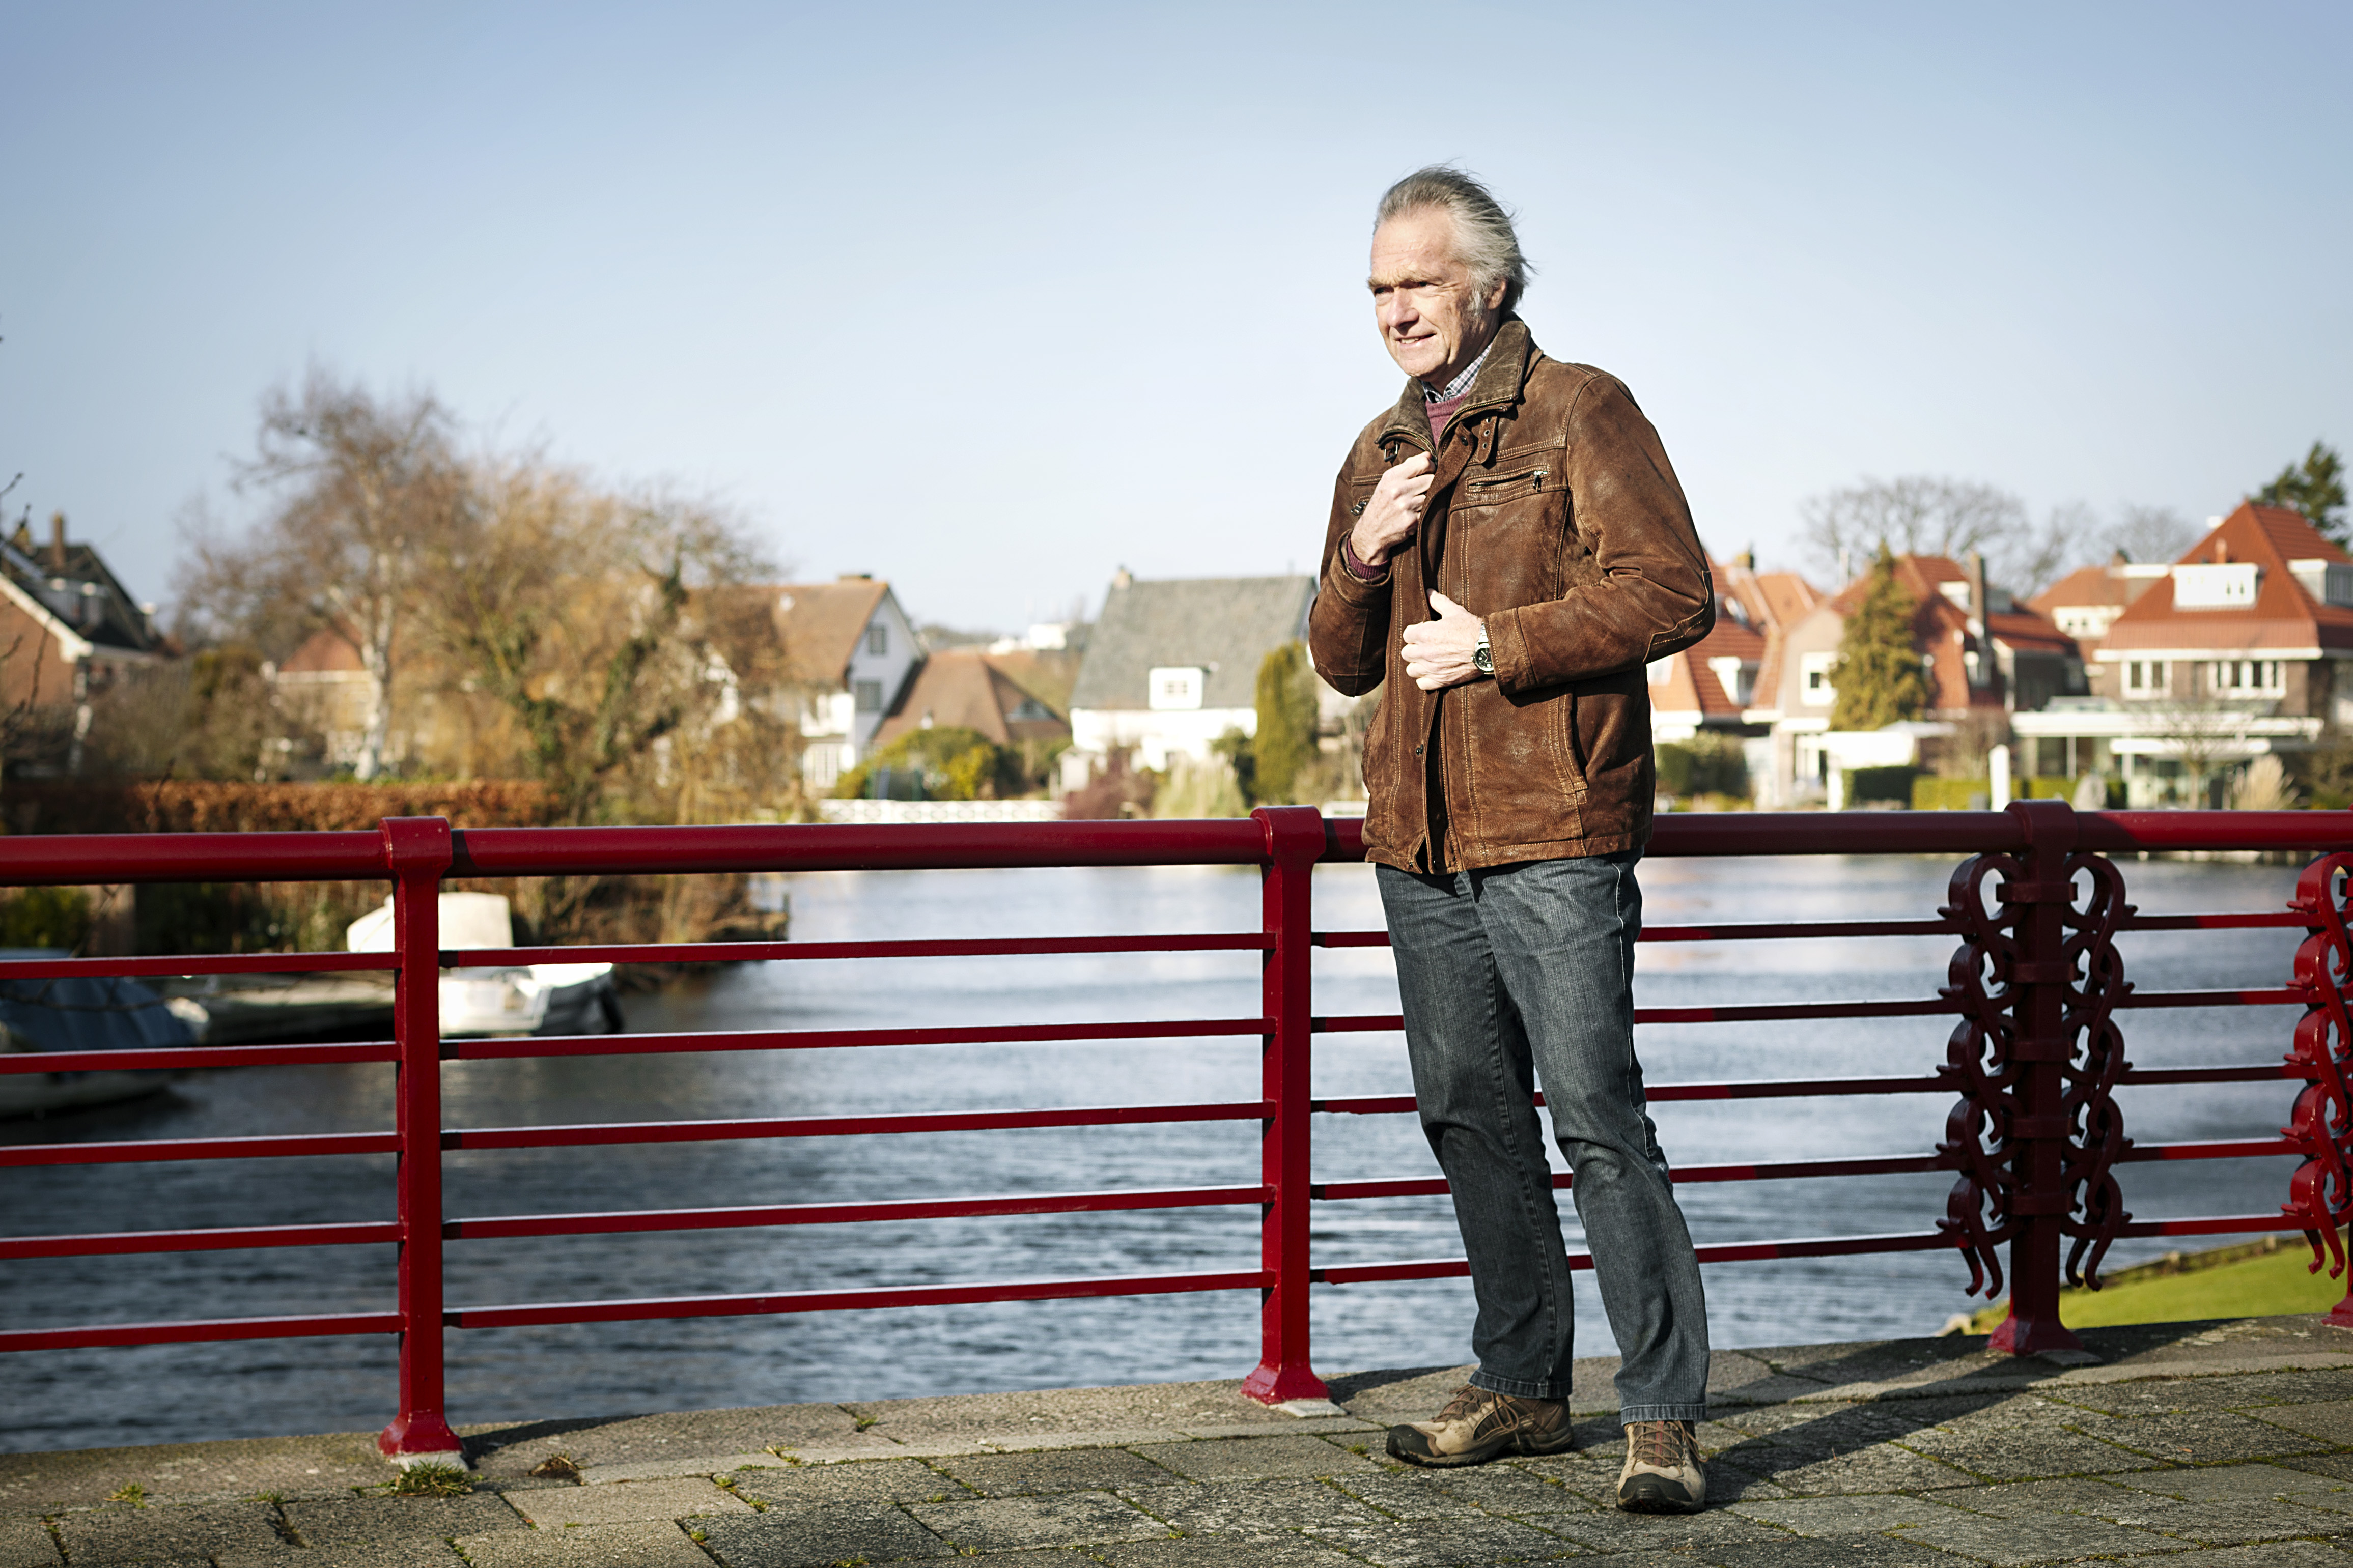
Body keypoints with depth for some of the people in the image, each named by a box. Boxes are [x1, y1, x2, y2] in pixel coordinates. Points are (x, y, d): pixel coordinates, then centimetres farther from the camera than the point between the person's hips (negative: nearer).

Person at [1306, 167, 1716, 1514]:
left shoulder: (1580, 413, -2)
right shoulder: (1381, 453, 18)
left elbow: (1676, 592, -12)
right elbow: (1341, 661, 19)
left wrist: (1500, 641, -15)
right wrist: (1362, 556, -1)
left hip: (1554, 833, -7)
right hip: (1419, 842, 7)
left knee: (1598, 1119, -9)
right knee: (1471, 1115, 12)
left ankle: (1665, 1416, -3)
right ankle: (1524, 1388, 23)